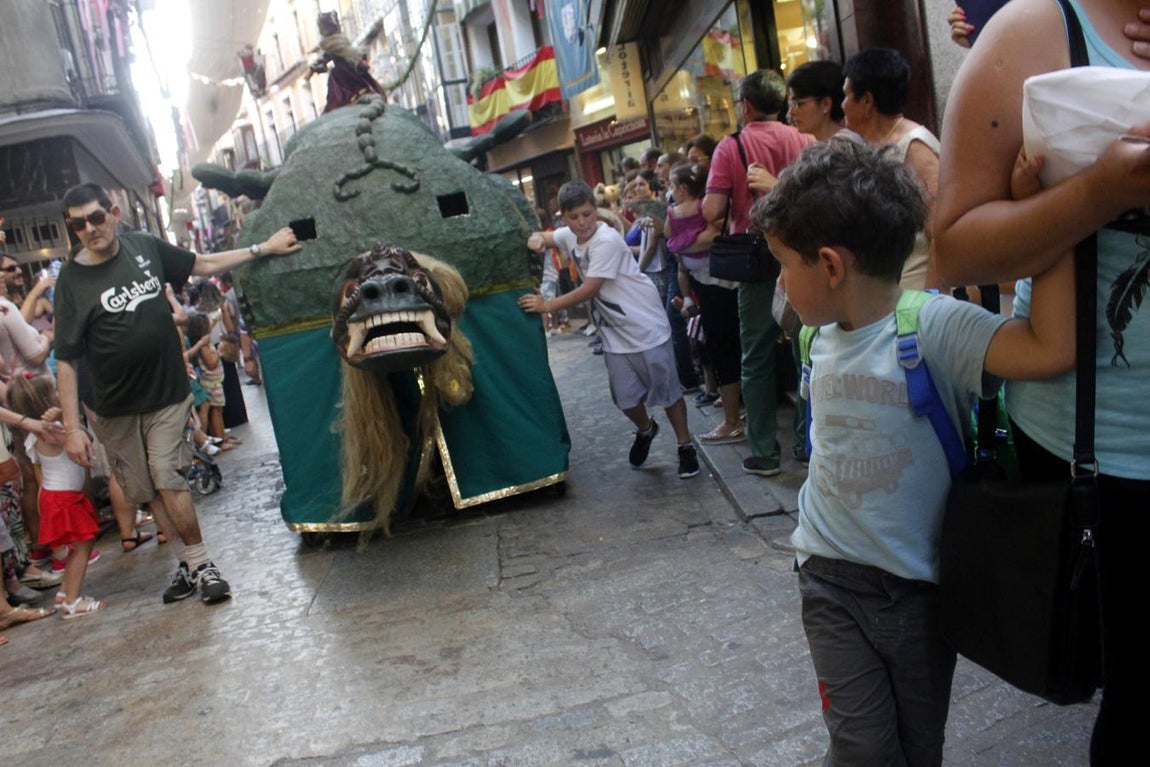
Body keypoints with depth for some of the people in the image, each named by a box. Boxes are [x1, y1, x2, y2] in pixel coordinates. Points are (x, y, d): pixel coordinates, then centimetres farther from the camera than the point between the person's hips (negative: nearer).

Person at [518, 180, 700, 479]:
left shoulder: (607, 241, -22)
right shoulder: (569, 236, 2)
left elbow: (590, 289, -25)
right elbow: (541, 237, 20)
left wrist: (547, 306, -20)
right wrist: (536, 239, -6)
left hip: (646, 326, -6)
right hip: (613, 332, 6)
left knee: (666, 390, 4)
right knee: (625, 398, 9)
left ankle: (685, 446, 20)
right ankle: (645, 429, 39)